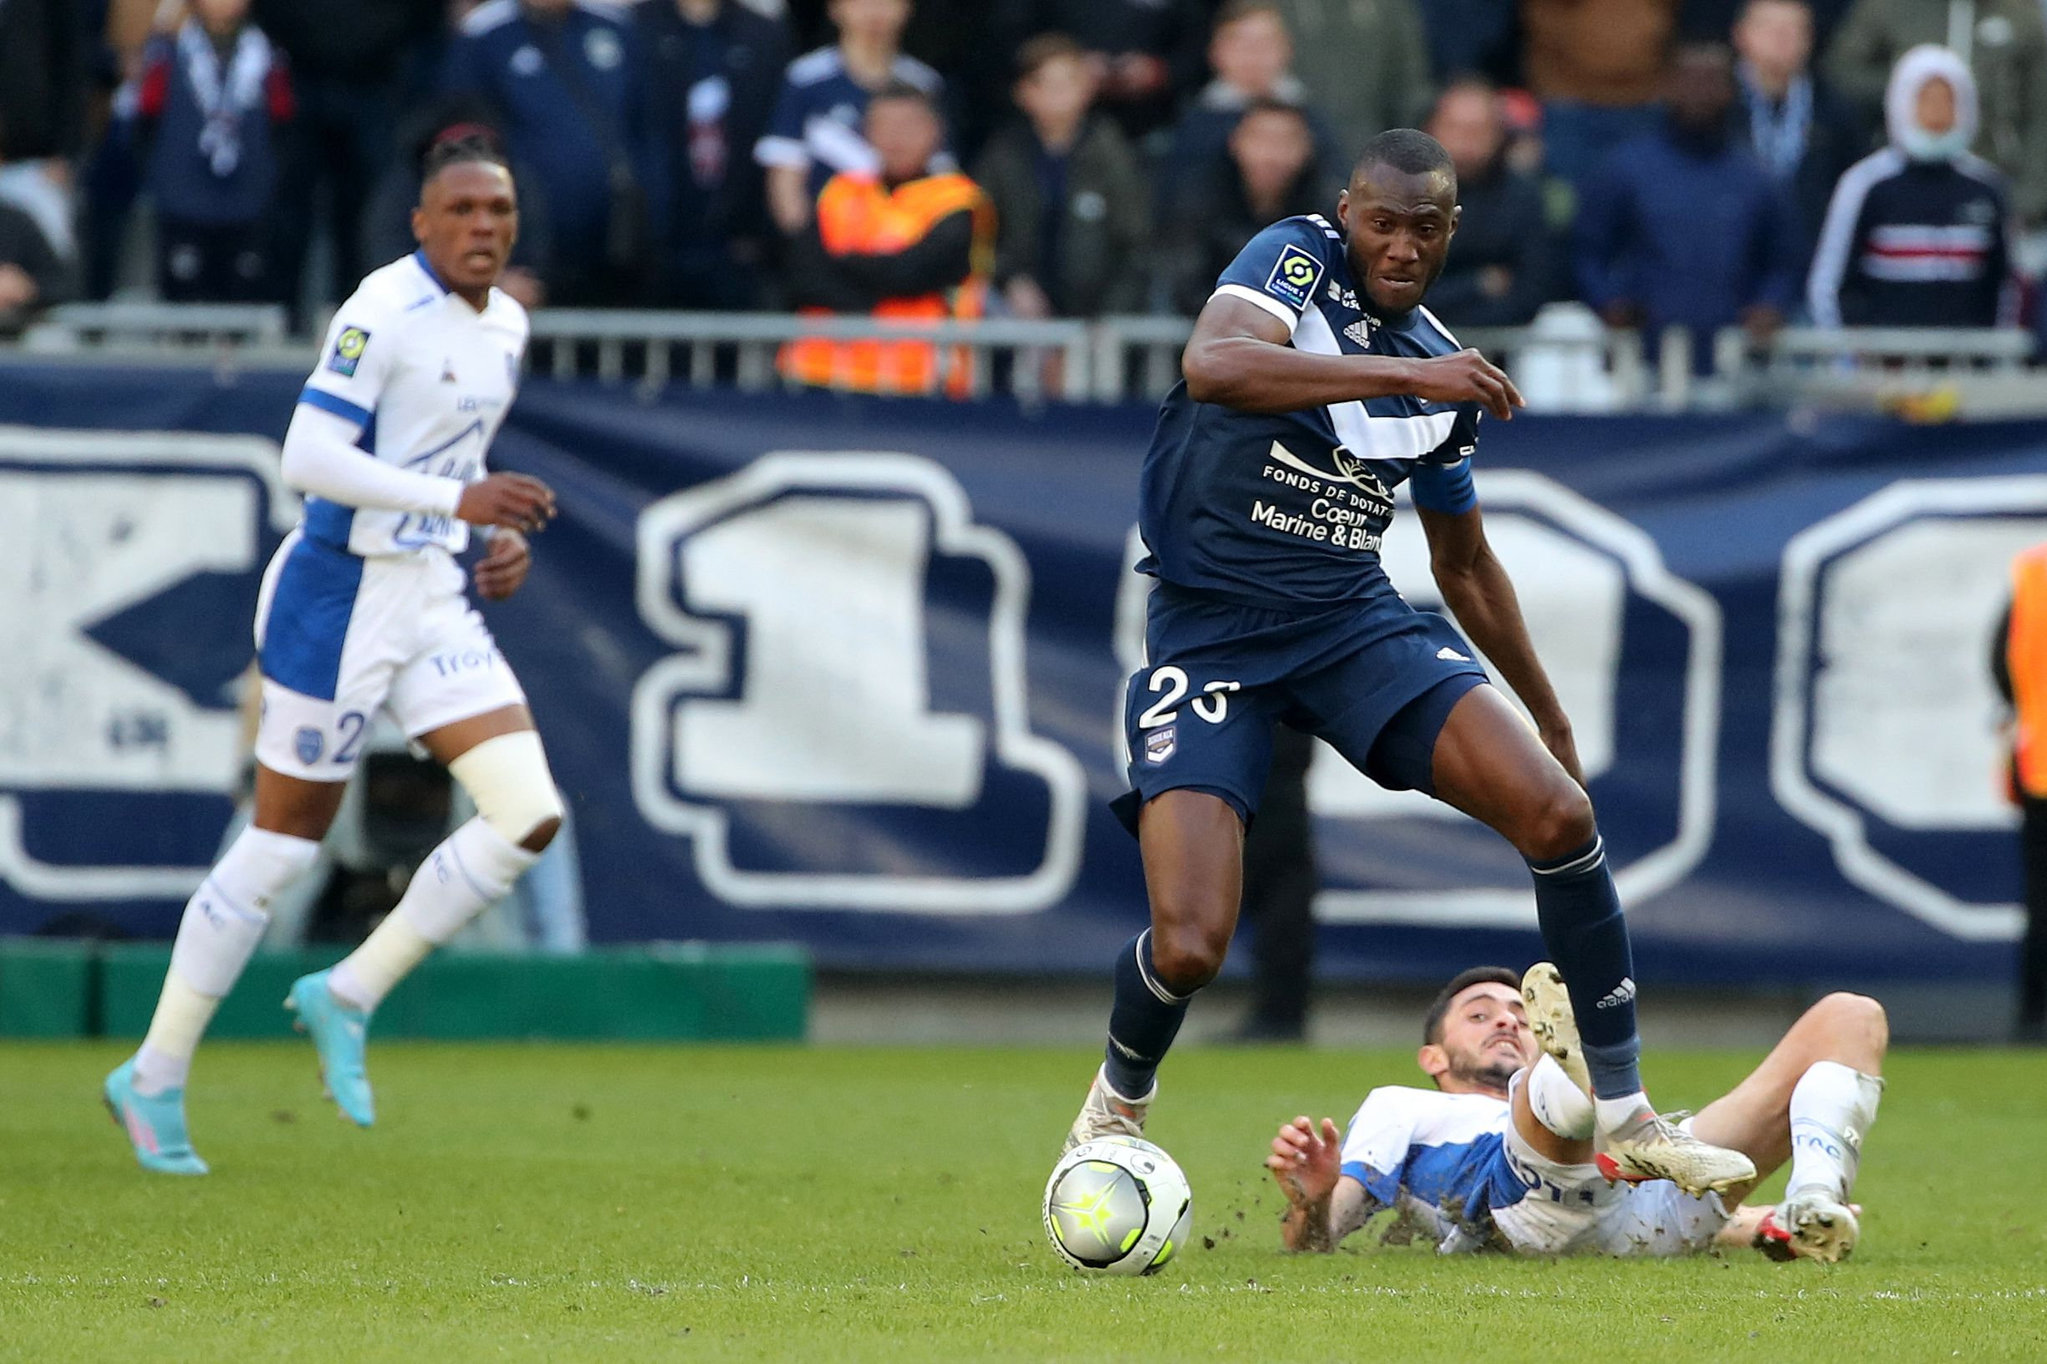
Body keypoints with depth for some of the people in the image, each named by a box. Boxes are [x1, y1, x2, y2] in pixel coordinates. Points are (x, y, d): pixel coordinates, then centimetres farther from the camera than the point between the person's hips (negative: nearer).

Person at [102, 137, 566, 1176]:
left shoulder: (505, 325, 10)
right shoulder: (383, 312, -16)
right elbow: (309, 457, -24)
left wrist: (504, 537, 8)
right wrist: (458, 501, -28)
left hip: (436, 602, 8)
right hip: (343, 595, -8)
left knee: (529, 817, -6)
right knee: (281, 848, 0)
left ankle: (347, 997, 9)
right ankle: (155, 1081, 14)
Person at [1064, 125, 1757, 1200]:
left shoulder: (1444, 369, 9)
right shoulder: (1295, 261, -9)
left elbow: (1464, 564, 23)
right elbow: (1213, 365, -33)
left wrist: (1551, 720, 27)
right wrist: (1405, 375, -36)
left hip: (1355, 622, 5)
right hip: (1209, 627, -5)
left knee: (1557, 811, -14)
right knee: (1188, 948, -18)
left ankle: (1622, 1112, -1)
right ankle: (1118, 1103, 17)